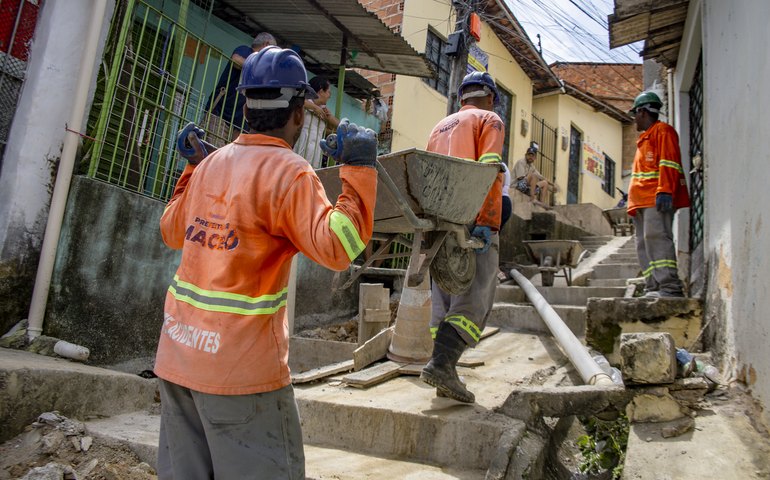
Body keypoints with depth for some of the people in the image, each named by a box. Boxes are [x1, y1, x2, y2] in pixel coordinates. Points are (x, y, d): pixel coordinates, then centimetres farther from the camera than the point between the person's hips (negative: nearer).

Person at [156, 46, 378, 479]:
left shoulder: (212, 163, 7)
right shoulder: (289, 172, -13)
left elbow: (173, 232, 19)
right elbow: (336, 246, -22)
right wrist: (360, 168, -17)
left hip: (178, 351, 7)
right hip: (241, 364, -7)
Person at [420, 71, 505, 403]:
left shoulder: (440, 126, 26)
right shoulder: (489, 121, 7)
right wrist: (486, 221, -16)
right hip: (473, 222, -6)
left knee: (443, 298, 7)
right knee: (475, 298, -8)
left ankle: (445, 375, 7)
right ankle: (441, 363, -20)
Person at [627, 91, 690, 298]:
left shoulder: (663, 131, 3)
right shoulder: (644, 139, 31)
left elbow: (669, 163, -11)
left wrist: (664, 191, -22)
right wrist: (633, 202, 24)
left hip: (657, 199, -10)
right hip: (642, 202, 10)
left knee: (656, 237, -20)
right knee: (644, 243, 3)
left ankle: (670, 287, -24)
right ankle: (654, 288, 2)